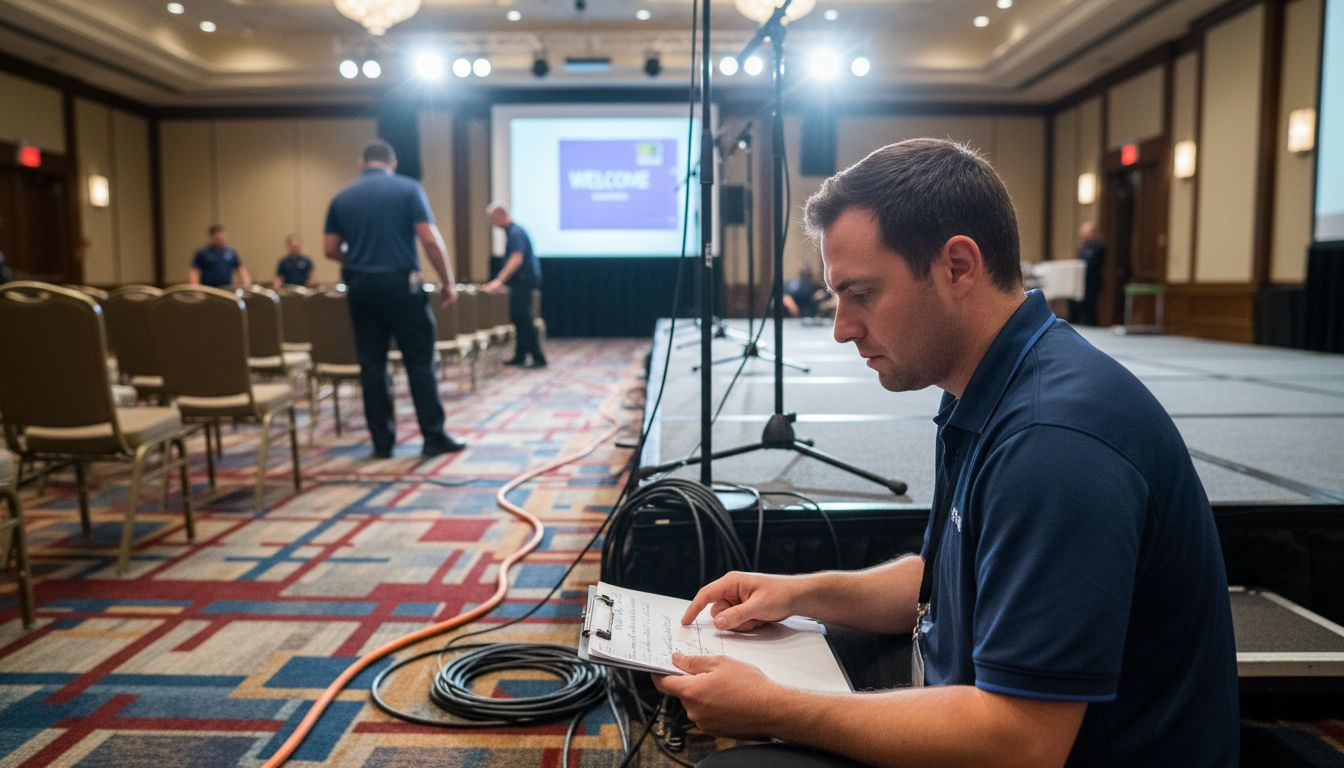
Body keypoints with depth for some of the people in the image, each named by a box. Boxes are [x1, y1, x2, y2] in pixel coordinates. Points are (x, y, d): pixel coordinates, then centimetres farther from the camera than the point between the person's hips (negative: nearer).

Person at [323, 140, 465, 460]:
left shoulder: (342, 198, 9)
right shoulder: (409, 189, -2)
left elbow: (330, 249, 9)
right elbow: (430, 240, -10)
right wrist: (448, 281, -2)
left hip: (361, 286, 4)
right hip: (401, 284, -3)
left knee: (371, 365, 7)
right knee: (420, 362, 3)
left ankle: (382, 442, 9)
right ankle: (433, 437, 4)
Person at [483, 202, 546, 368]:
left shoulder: (516, 233, -17)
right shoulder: (511, 232, 14)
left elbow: (517, 259, -30)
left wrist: (500, 280, -37)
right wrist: (500, 281, 25)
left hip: (524, 283, -10)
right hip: (519, 284, 10)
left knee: (523, 320, -9)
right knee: (517, 319, 13)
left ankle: (539, 358, -6)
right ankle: (520, 356, 19)